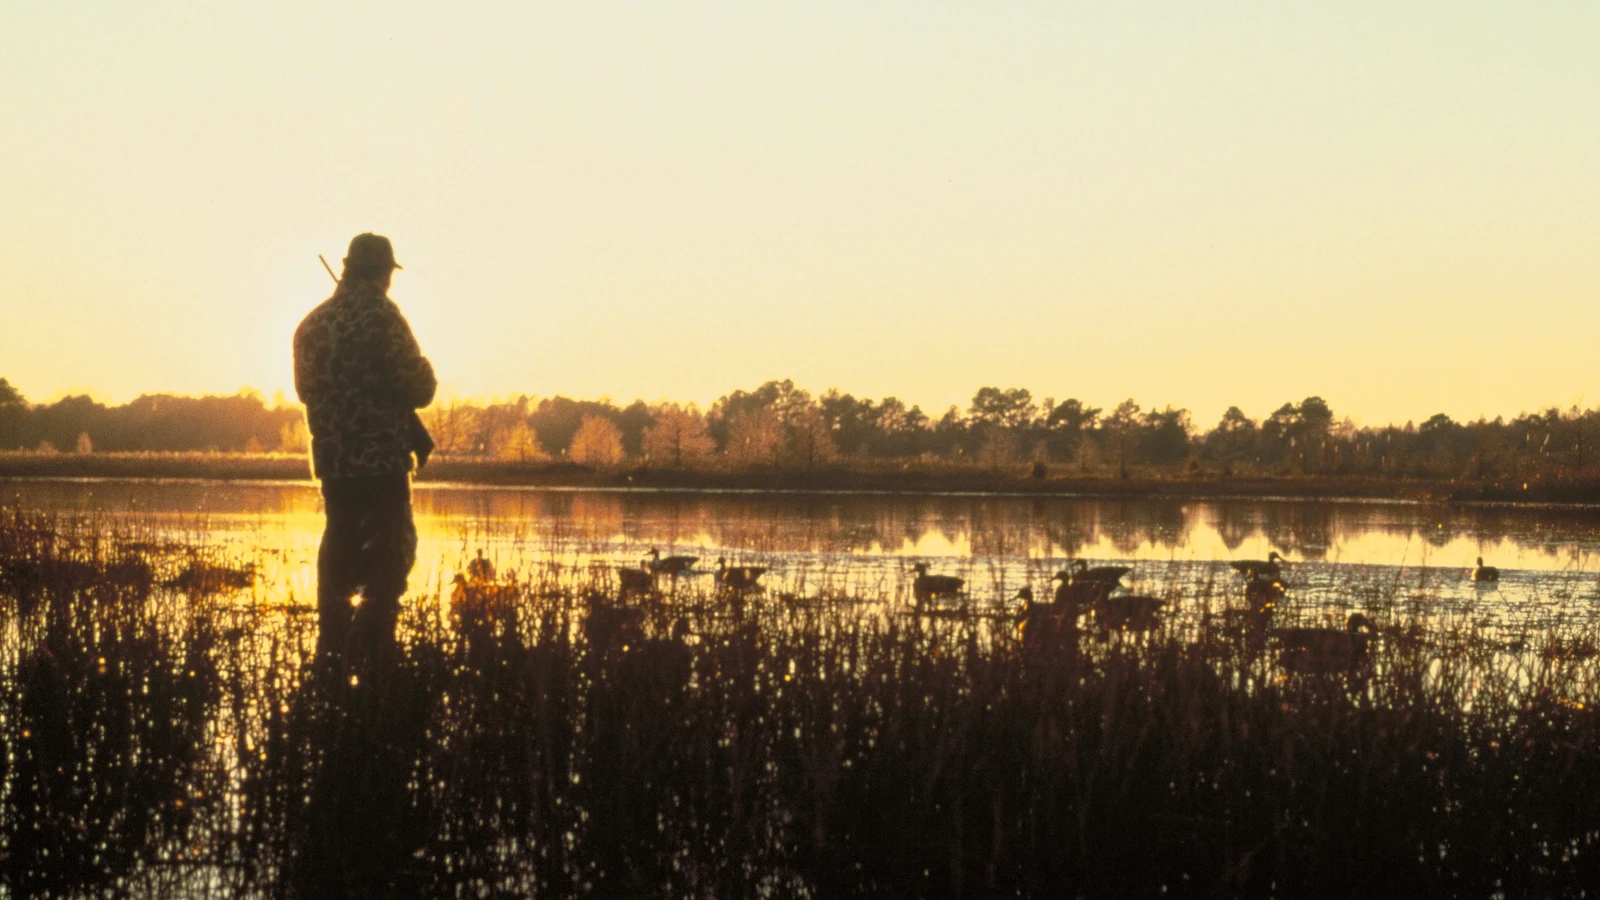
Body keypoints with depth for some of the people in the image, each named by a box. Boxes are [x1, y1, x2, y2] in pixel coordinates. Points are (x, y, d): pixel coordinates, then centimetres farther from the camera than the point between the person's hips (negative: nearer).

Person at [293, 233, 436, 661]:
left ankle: (332, 649, 18)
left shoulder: (313, 322, 10)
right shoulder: (380, 315, -11)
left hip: (331, 457, 7)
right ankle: (372, 649, -8)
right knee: (390, 555, -1)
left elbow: (306, 387, 21)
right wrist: (423, 374, 9)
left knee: (339, 553, 15)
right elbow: (420, 386, -12)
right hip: (380, 457, -7)